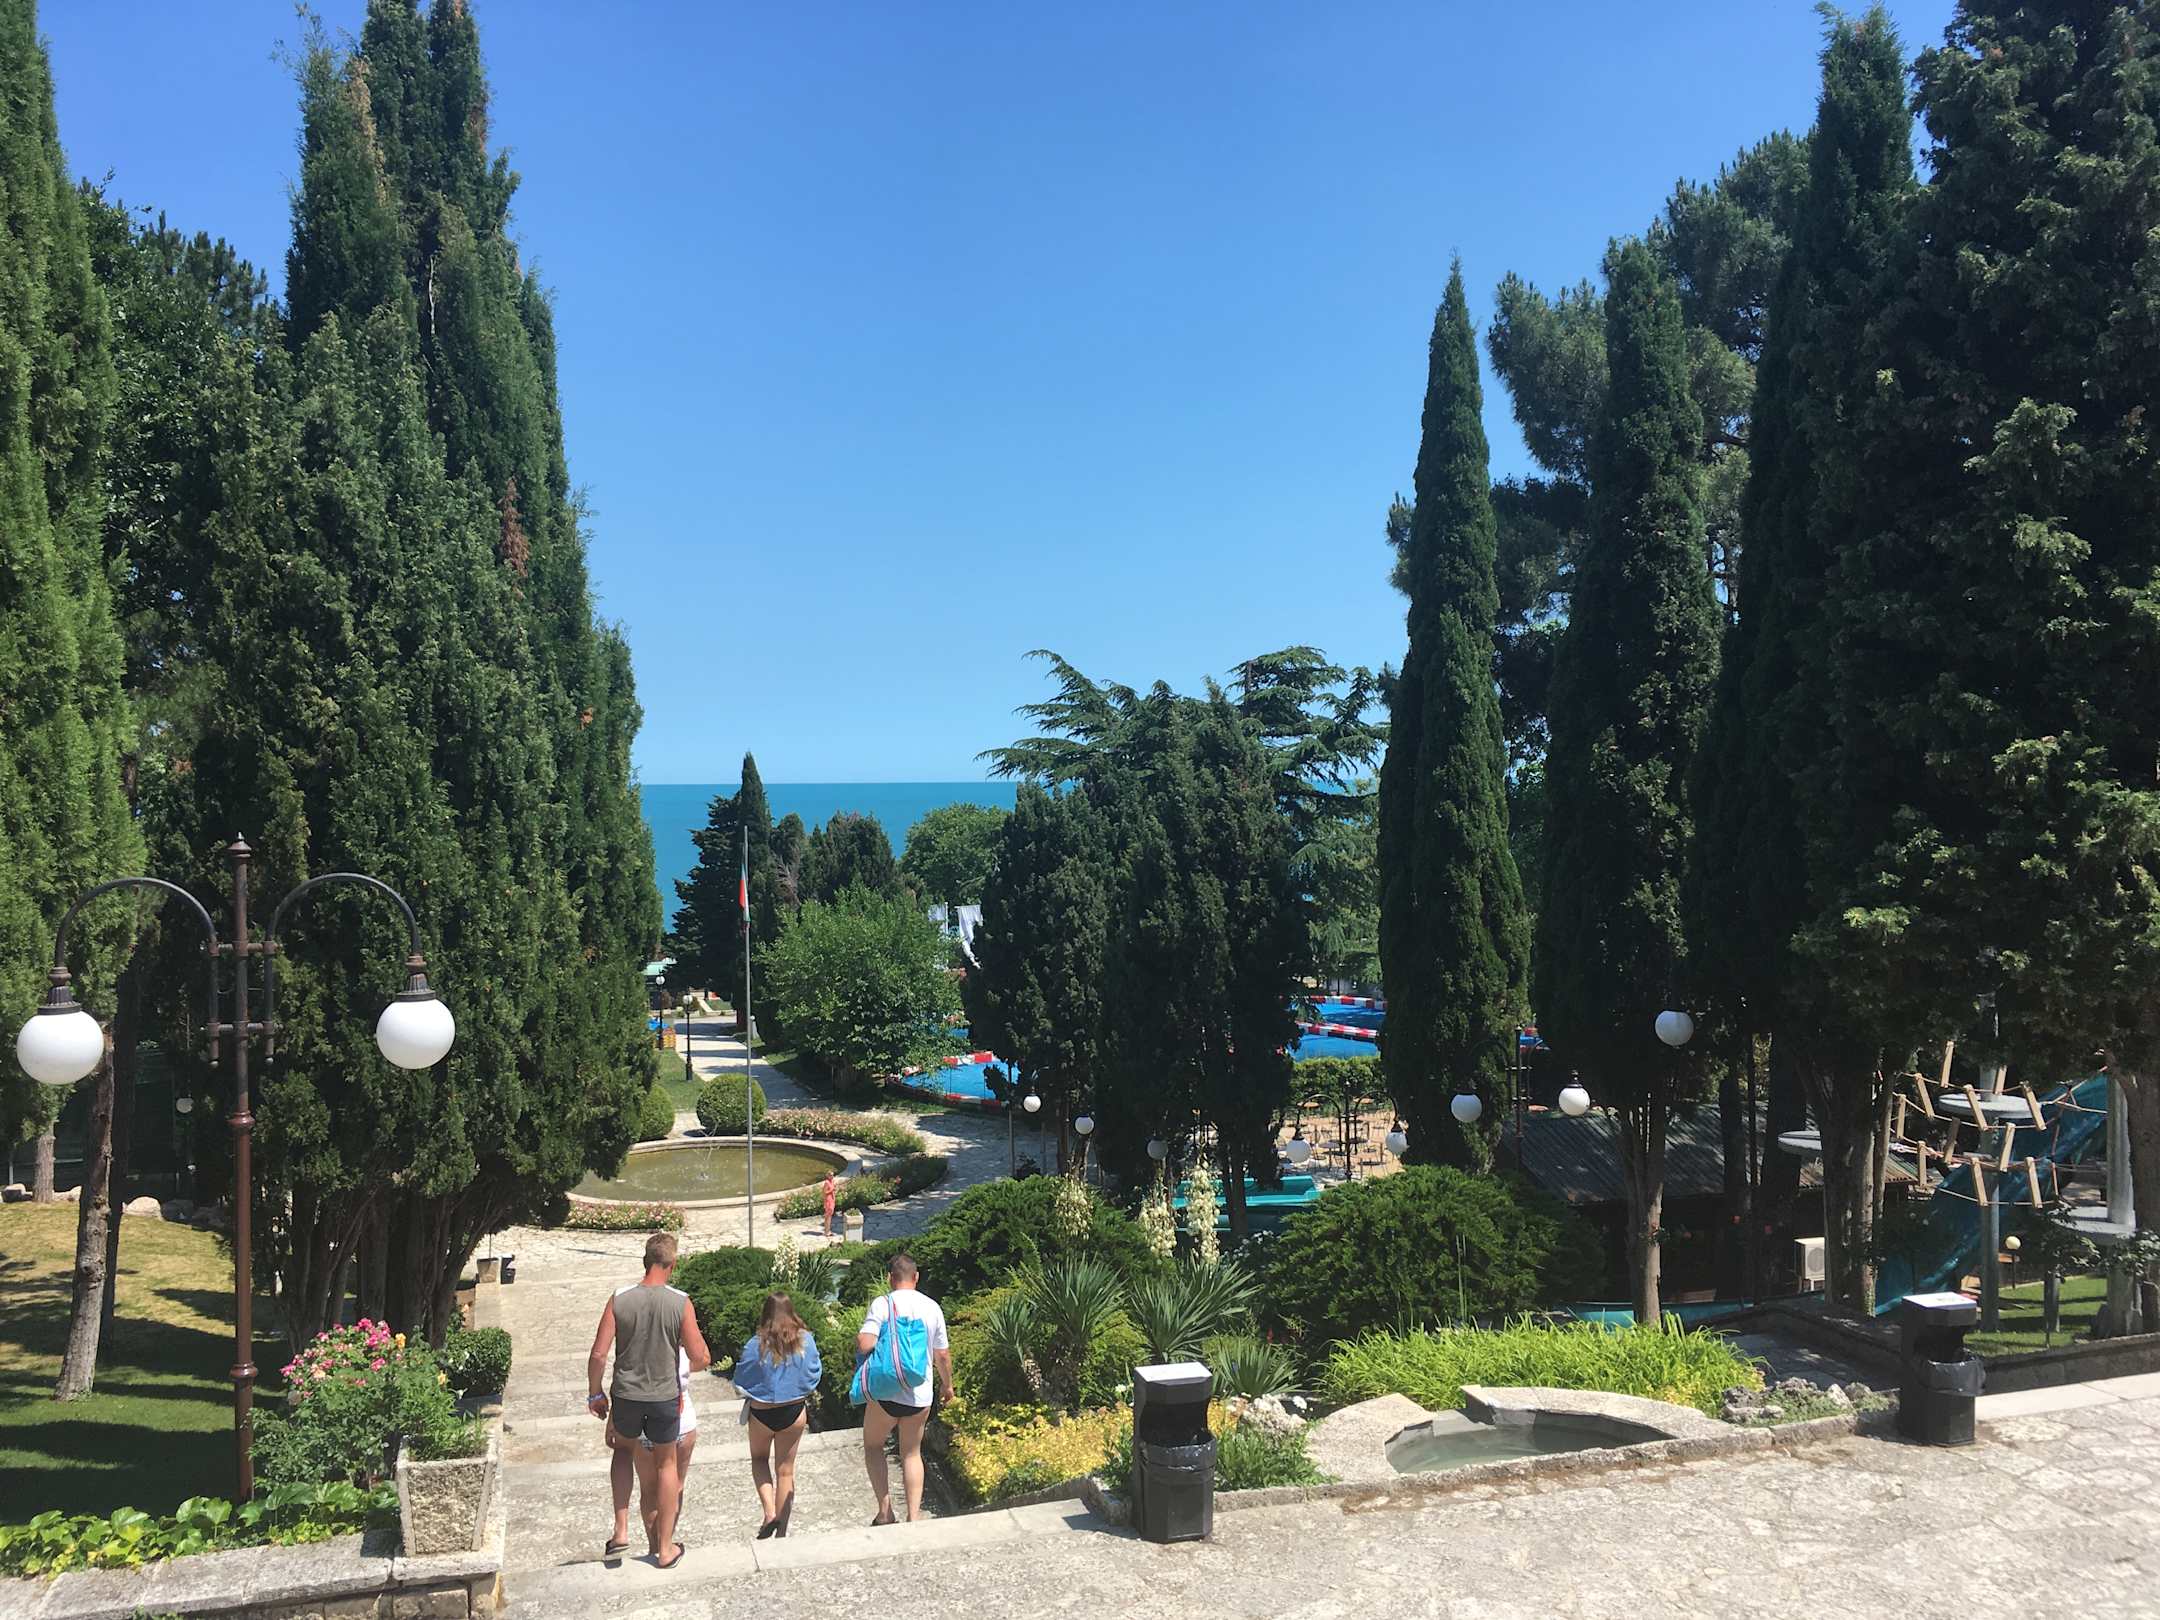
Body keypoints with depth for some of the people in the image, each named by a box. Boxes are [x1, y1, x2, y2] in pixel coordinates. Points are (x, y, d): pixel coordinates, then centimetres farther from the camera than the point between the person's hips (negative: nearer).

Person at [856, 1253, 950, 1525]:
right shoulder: (932, 1307, 2)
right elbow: (942, 1354, 8)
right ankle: (913, 1517, 14)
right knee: (912, 1453, 19)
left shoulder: (882, 1304, -11)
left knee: (873, 1444, 19)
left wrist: (858, 1342, 2)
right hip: (921, 1394, 3)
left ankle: (885, 1510, 10)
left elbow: (865, 1344, -21)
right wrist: (947, 1384, 23)